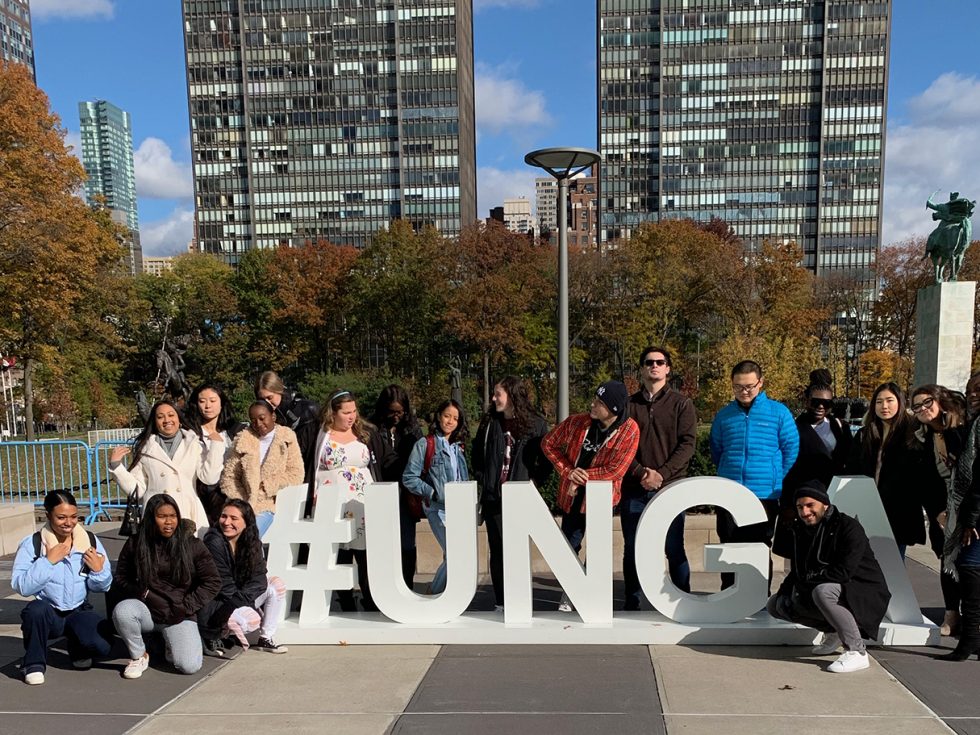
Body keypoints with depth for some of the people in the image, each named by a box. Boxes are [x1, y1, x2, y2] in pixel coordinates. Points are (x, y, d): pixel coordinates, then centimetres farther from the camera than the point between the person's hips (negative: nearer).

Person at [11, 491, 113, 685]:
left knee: (102, 647, -24)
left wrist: (98, 571, -19)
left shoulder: (90, 541, -3)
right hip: (48, 614, -1)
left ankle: (77, 649, 15)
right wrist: (48, 561, -25)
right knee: (36, 609, -36)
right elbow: (21, 587, -21)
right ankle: (34, 663, -9)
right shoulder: (32, 544, -10)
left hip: (80, 611, 2)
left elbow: (103, 587, 1)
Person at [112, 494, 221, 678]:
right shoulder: (135, 544, 1)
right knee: (121, 611, -33)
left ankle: (170, 643, 16)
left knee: (189, 666, -20)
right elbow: (121, 579, 5)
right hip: (146, 608, 1)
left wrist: (186, 606, -8)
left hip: (179, 615, -1)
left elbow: (213, 582, 0)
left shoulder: (192, 544, -2)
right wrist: (146, 594, -12)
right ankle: (139, 656, -4)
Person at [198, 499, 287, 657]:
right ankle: (212, 637, -4)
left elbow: (259, 577, -7)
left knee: (277, 585, -4)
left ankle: (266, 639, 2)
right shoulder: (213, 542, -19)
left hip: (241, 602, 7)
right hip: (213, 602, -7)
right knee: (252, 619, -29)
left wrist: (240, 599, -22)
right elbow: (222, 584, -19)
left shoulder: (252, 543, 0)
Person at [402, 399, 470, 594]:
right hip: (438, 509, -6)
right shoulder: (425, 444, -3)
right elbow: (409, 478, -6)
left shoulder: (458, 446, 15)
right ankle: (434, 595, 5)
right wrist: (433, 494, -13)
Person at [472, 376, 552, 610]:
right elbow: (477, 453, 17)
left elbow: (546, 458, 4)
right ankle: (500, 603, 14)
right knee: (497, 549, 5)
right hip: (493, 497, 2)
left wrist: (536, 482, -3)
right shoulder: (489, 423, 5)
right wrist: (482, 478, 8)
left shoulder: (536, 424, -2)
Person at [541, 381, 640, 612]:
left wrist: (581, 477, -16)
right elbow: (548, 443, 2)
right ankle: (568, 593, 30)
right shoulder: (576, 422, -9)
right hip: (572, 497, 3)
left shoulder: (630, 430, -17)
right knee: (569, 546, 11)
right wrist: (567, 471, -8)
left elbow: (615, 471, -19)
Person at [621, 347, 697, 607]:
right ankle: (631, 603, 19)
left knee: (674, 549, 1)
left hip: (670, 488, -2)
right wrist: (640, 472, -12)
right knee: (632, 550, 8)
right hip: (633, 489, 2)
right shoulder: (629, 404, 10)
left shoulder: (681, 404, 6)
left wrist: (662, 473, -13)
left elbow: (688, 443, -3)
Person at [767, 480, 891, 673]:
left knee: (823, 591, -38)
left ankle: (857, 653, -23)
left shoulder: (848, 527, -19)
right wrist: (784, 591, -9)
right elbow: (798, 572, 10)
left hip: (865, 594, -8)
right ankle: (833, 633, 15)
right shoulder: (801, 531, 4)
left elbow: (843, 573, -29)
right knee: (775, 605, 0)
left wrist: (809, 579, -19)